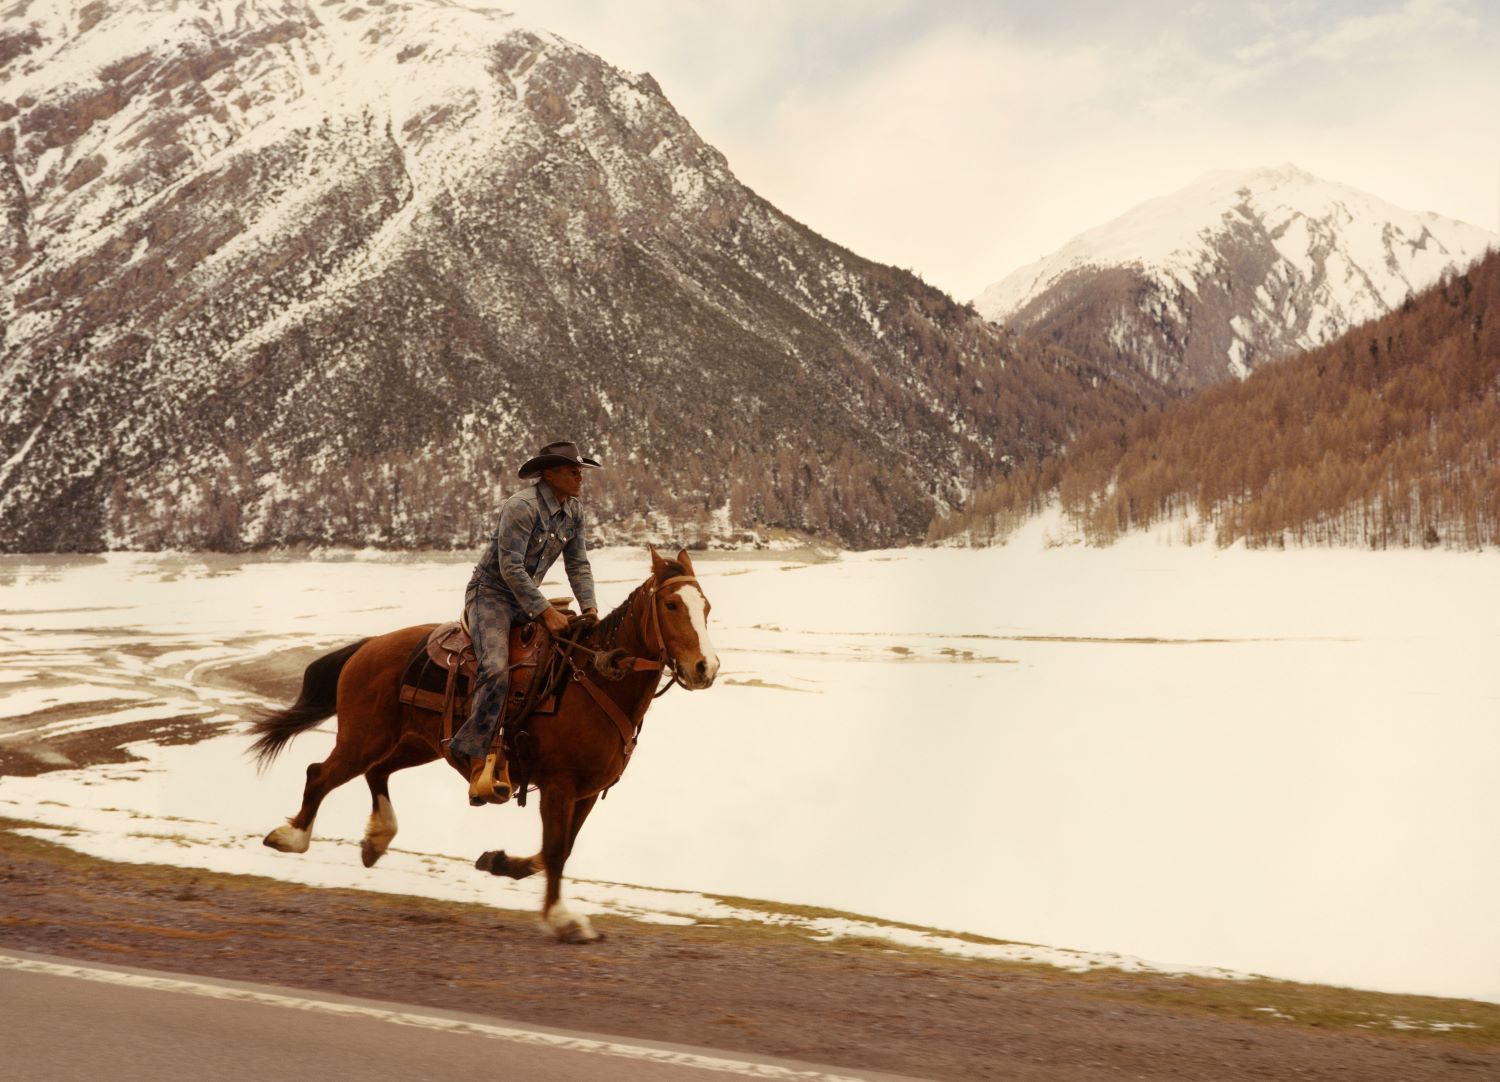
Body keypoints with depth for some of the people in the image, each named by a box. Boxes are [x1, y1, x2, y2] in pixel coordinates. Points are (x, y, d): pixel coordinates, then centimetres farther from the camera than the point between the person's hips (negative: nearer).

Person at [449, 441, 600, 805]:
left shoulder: (573, 511, 4)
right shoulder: (522, 506, -21)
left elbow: (578, 565, 9)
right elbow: (510, 568, -24)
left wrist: (589, 608, -7)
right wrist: (545, 612, -26)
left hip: (527, 598, 8)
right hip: (491, 593, -8)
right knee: (496, 669, -27)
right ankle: (478, 758, -21)